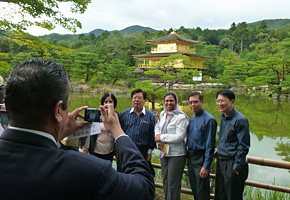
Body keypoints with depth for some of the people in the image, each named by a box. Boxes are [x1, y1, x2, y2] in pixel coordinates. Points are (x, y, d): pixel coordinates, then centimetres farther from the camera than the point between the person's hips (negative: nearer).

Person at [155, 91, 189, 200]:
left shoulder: (181, 117, -13)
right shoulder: (163, 114, 8)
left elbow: (179, 137, -19)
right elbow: (157, 127, 21)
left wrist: (161, 137, -14)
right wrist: (158, 137, -1)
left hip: (176, 154, -7)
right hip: (164, 153, 7)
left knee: (173, 184, -2)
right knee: (165, 181, 17)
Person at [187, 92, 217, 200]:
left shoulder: (209, 120, -15)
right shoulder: (191, 119, 10)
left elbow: (210, 146, -17)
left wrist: (206, 166, -19)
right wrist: (188, 156, 14)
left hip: (201, 159, -8)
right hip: (190, 158, 8)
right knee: (194, 190, 18)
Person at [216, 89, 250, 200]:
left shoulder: (240, 120, -18)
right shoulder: (223, 116, 8)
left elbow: (244, 146, -17)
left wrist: (237, 167, -15)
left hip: (233, 164, -8)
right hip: (221, 162, 8)